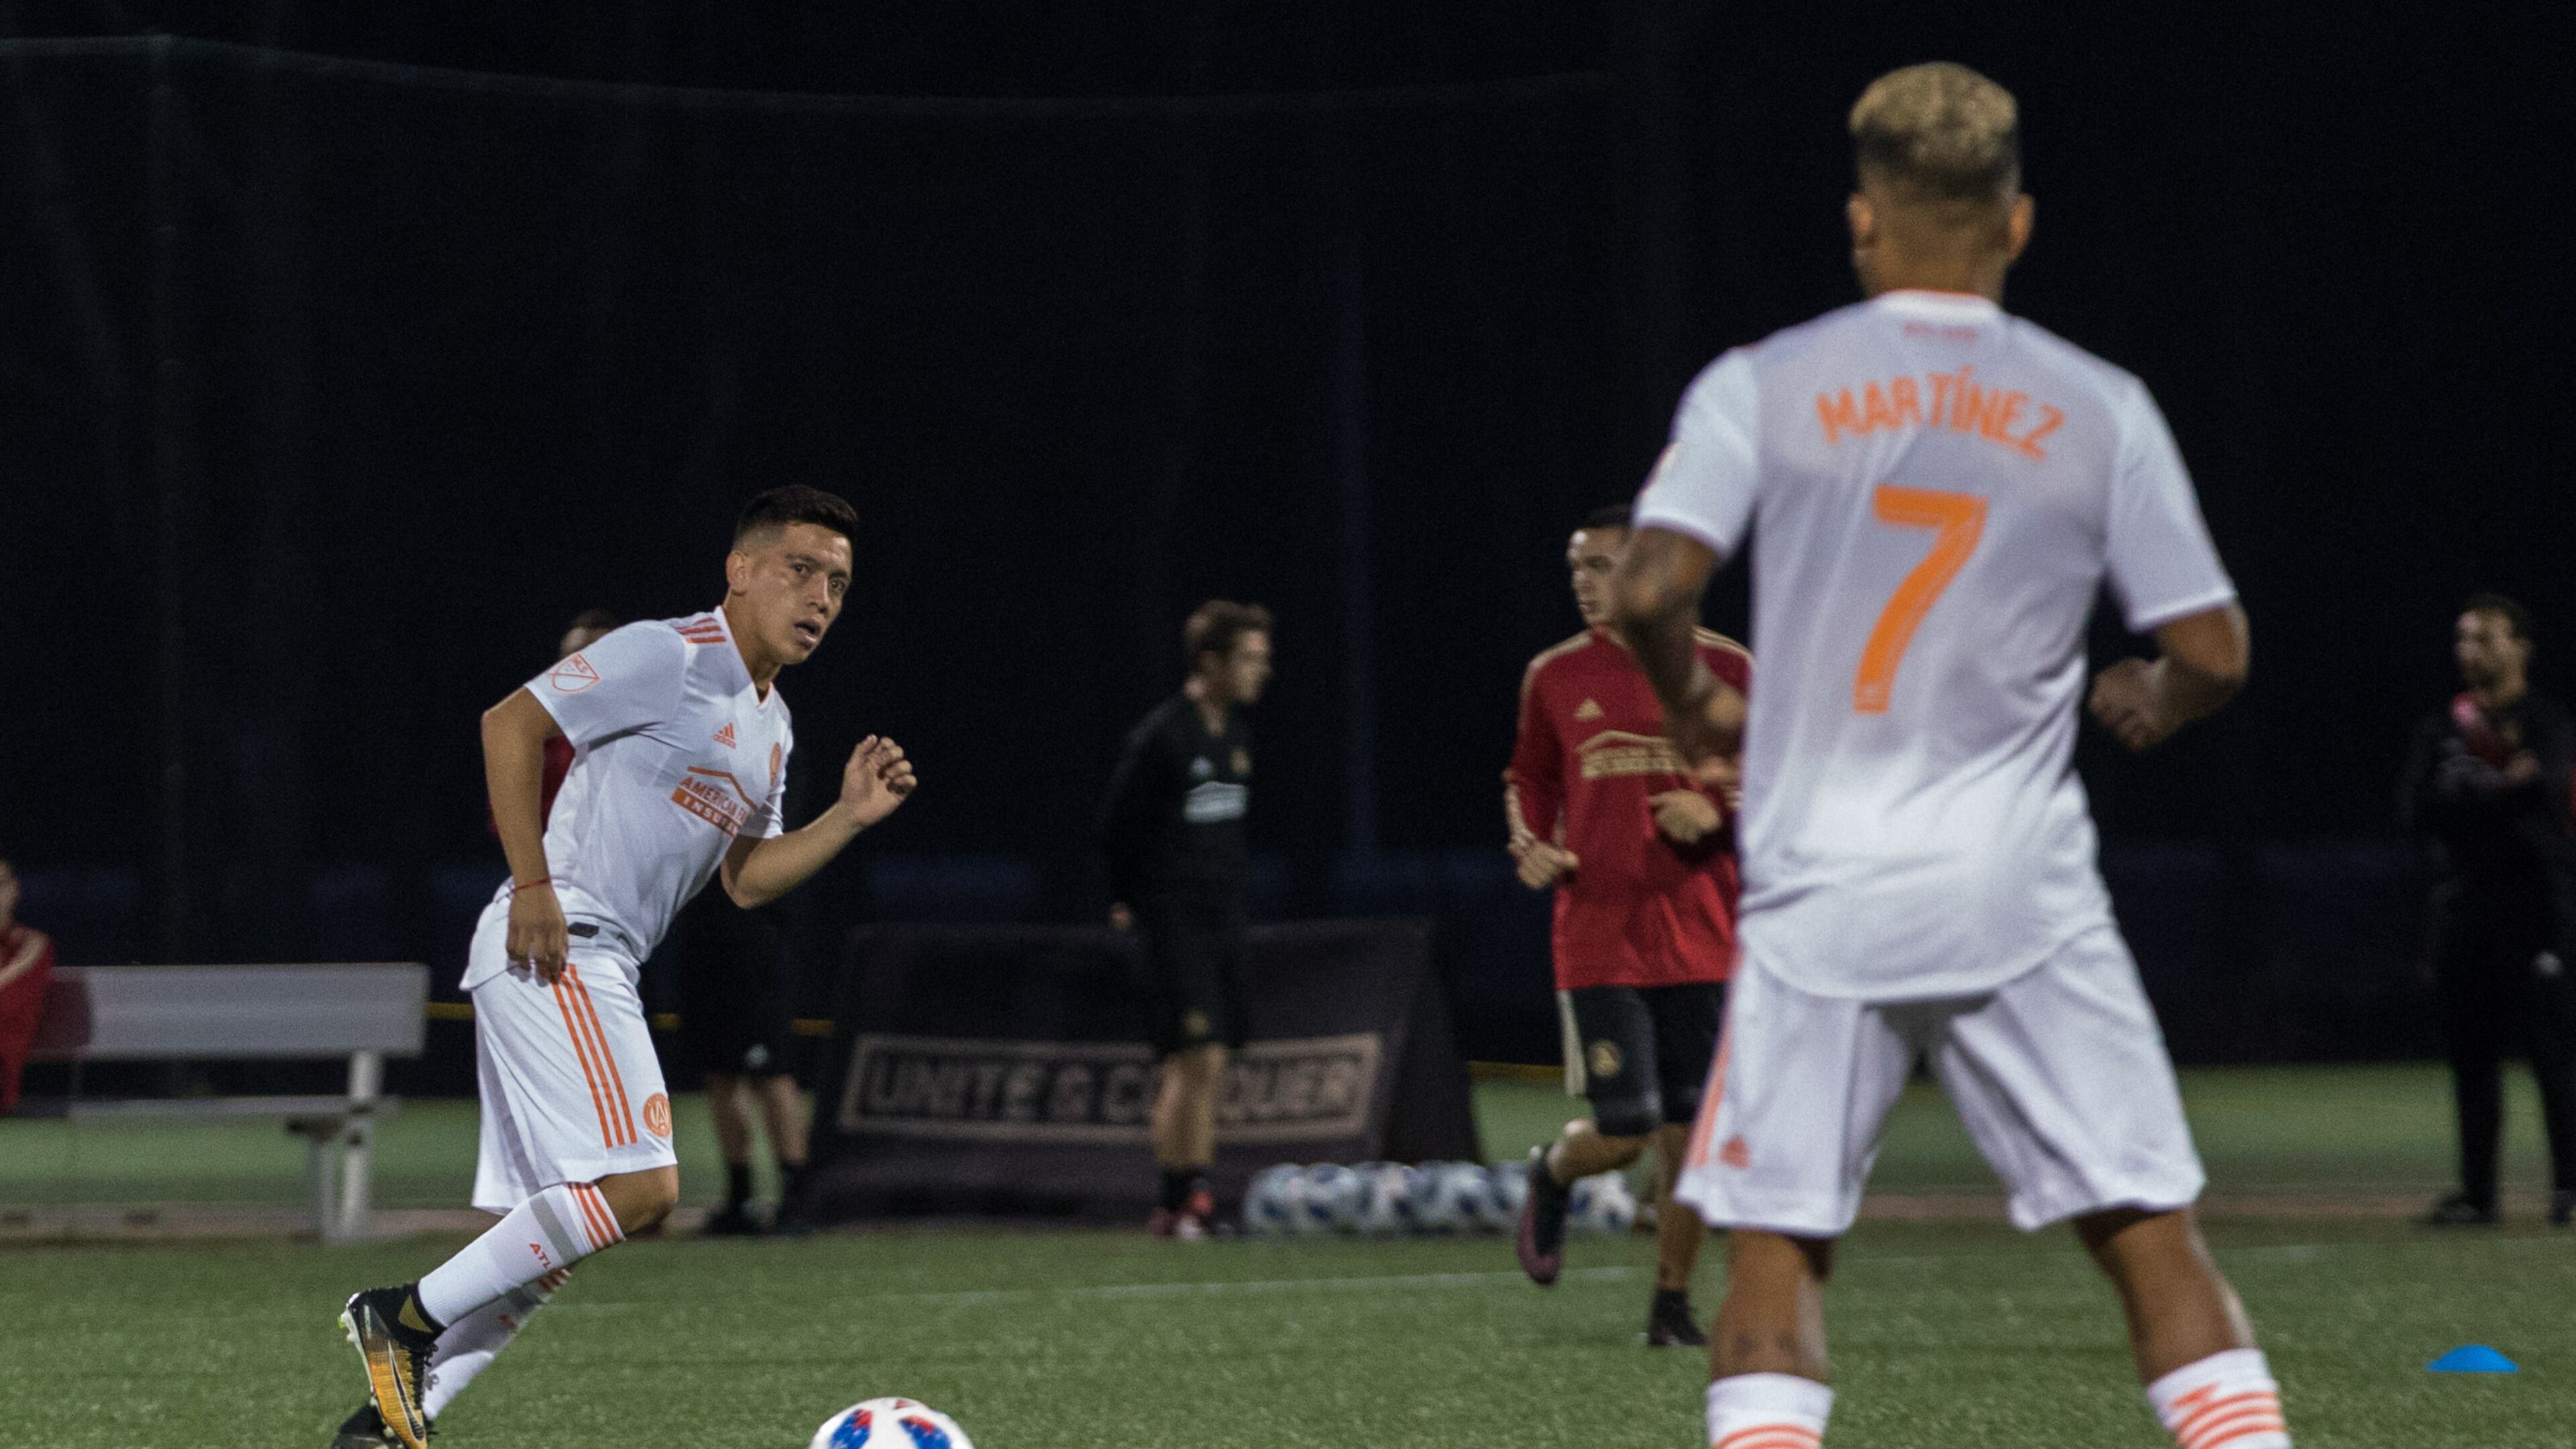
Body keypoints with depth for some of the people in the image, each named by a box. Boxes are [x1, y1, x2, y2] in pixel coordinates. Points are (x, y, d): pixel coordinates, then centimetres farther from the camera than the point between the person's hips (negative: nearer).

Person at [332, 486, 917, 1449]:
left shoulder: (771, 726, 20)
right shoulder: (668, 656, -8)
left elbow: (746, 880, 25)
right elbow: (511, 724, -12)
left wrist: (848, 819, 10)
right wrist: (532, 886, -17)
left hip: (599, 968, 10)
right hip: (551, 950, -10)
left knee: (548, 1239, 8)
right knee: (638, 1186, -19)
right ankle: (407, 1316, -12)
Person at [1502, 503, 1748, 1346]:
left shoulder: (1722, 668, 1)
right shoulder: (1555, 677, 6)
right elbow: (1529, 781, 18)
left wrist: (1716, 813, -12)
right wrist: (1531, 845, -2)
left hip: (1701, 936, 0)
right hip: (1598, 937, 0)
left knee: (1689, 1132, 1)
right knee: (1623, 1133, -8)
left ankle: (1672, 1302, 16)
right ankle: (1552, 1178, 27)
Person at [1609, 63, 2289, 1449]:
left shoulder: (1762, 387, 0)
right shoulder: (2098, 410, 3)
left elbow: (1648, 590, -10)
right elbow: (2212, 649, 2)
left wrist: (1694, 706, 10)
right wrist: (2147, 703, 24)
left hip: (1821, 894, 0)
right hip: (2021, 893, 0)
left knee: (1776, 1251, 5)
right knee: (2153, 1235, 3)